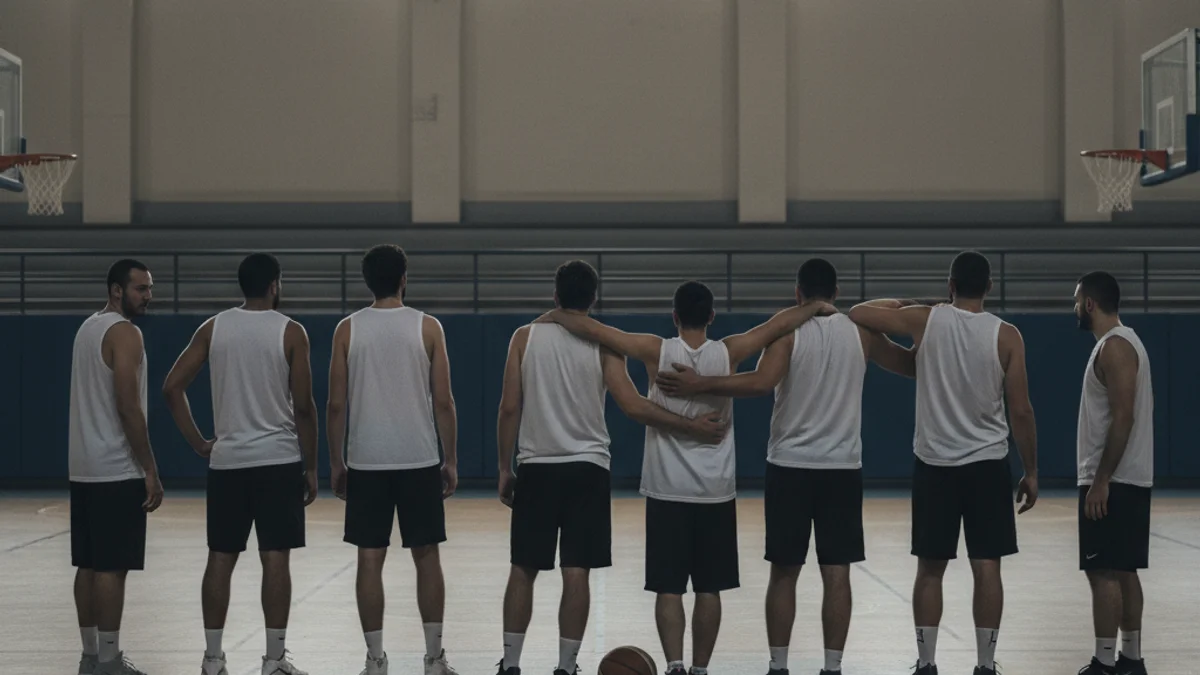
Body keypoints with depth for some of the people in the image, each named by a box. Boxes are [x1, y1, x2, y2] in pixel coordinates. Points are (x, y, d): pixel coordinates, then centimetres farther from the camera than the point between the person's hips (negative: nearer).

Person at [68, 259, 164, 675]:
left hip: (84, 468, 9)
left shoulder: (88, 328, 15)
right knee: (112, 567, -6)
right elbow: (128, 407, -20)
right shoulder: (124, 332, -13)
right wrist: (151, 471, -17)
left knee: (89, 564, 10)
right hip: (117, 470, -9)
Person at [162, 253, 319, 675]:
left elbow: (172, 388, 1)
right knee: (275, 559, 0)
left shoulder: (213, 328, 4)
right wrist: (311, 467, 1)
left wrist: (198, 443, 8)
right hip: (279, 459, -3)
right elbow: (303, 406, -7)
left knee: (220, 558, 8)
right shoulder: (290, 332, -5)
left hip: (226, 460, 3)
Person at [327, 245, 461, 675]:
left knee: (370, 560, 4)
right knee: (427, 557, 8)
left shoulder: (348, 329, 1)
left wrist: (335, 463, 9)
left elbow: (337, 405, 0)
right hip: (419, 461, 0)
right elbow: (443, 402, -2)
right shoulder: (427, 327, -1)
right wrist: (451, 461, 6)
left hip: (366, 462, 0)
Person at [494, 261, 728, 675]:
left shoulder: (525, 337, 1)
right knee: (576, 572, 2)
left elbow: (510, 407, -1)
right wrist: (693, 427, -7)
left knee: (523, 570, 9)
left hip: (536, 468, 1)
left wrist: (504, 468, 7)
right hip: (586, 468, -1)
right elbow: (633, 406, -12)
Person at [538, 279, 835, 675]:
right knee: (709, 589, 10)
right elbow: (780, 324, 0)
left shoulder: (657, 352, -8)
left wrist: (556, 316, 8)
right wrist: (818, 307, 16)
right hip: (716, 492, 1)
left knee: (668, 589, 0)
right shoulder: (728, 353, -5)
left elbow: (592, 329, -8)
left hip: (667, 491, -1)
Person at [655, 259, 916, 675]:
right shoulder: (861, 332, 3)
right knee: (836, 574, 3)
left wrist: (699, 385, -22)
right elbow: (915, 366, 14)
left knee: (784, 573, 6)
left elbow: (763, 383, -23)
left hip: (790, 466, -2)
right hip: (842, 468, 2)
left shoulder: (786, 330, -6)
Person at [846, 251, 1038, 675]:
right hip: (987, 465, -1)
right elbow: (1021, 411, -5)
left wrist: (896, 304, 24)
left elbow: (857, 314, 7)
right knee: (987, 568, 3)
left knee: (930, 569, 8)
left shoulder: (924, 321, -4)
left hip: (934, 464, 1)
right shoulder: (1006, 336, -5)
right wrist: (1031, 471, 4)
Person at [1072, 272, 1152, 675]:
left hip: (1113, 481, -10)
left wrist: (1100, 480, -22)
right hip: (1127, 478, 10)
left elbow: (1123, 418, -22)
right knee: (1123, 570, 12)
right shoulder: (1121, 342, 16)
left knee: (1104, 571, -8)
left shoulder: (1114, 347, -15)